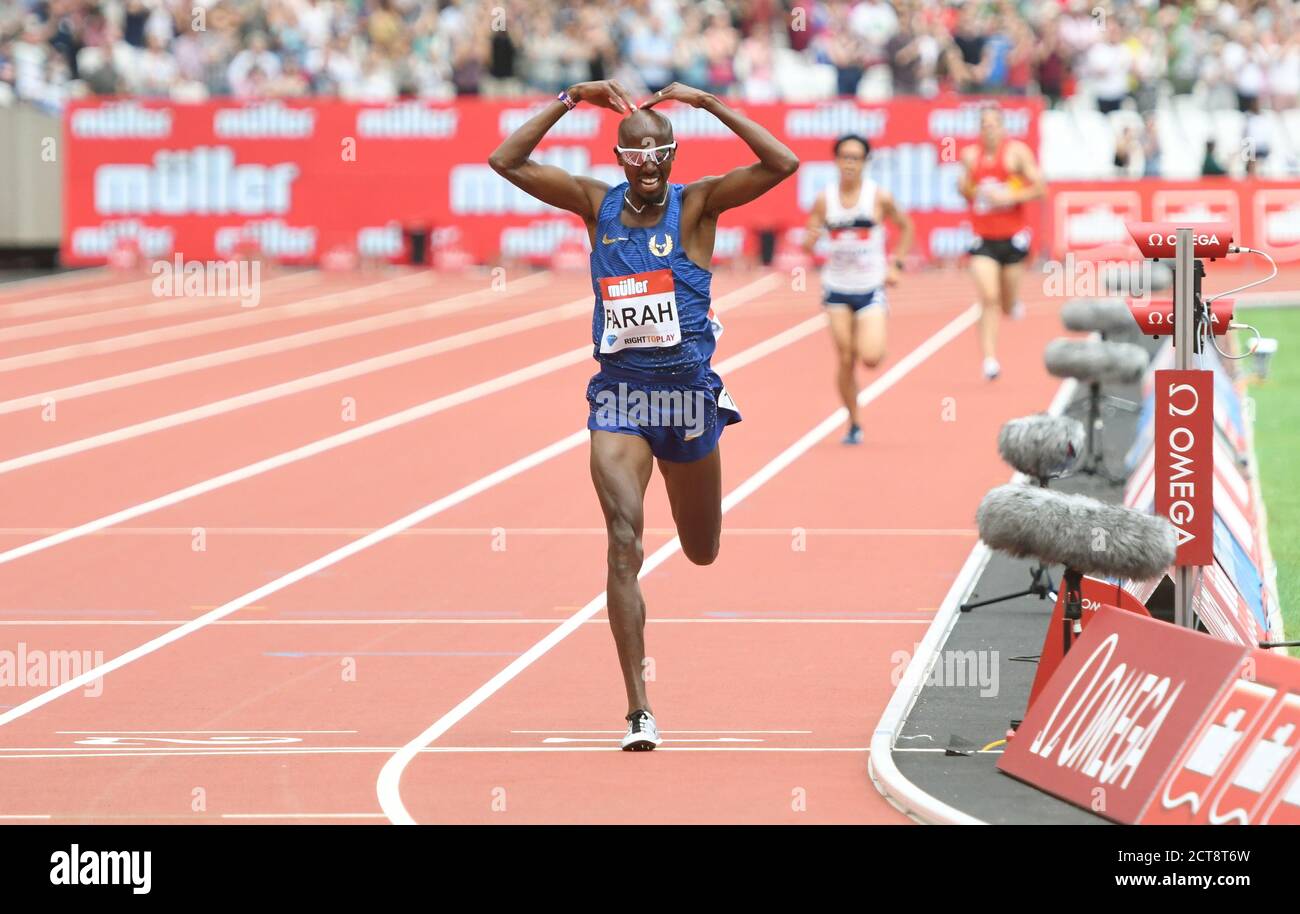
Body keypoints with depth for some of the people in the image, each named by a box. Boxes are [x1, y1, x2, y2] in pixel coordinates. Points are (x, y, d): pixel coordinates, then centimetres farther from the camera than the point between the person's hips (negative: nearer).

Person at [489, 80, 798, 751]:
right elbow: (507, 162, -2)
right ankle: (639, 711, -19)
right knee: (624, 543, -18)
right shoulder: (597, 204, 2)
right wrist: (569, 101, -9)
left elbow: (782, 164, -18)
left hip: (687, 391, 0)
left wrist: (707, 103, -19)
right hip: (618, 396, 0)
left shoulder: (697, 205, -4)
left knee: (702, 551, 19)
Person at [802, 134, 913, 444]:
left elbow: (905, 227, 9)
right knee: (845, 360, 1)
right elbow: (807, 244, 2)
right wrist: (810, 238, -22)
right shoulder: (824, 200, -2)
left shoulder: (879, 197, -7)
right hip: (837, 288, 2)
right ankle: (853, 424, 16)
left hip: (871, 288, -2)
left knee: (871, 357, -17)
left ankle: (874, 340, 20)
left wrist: (896, 264, 2)